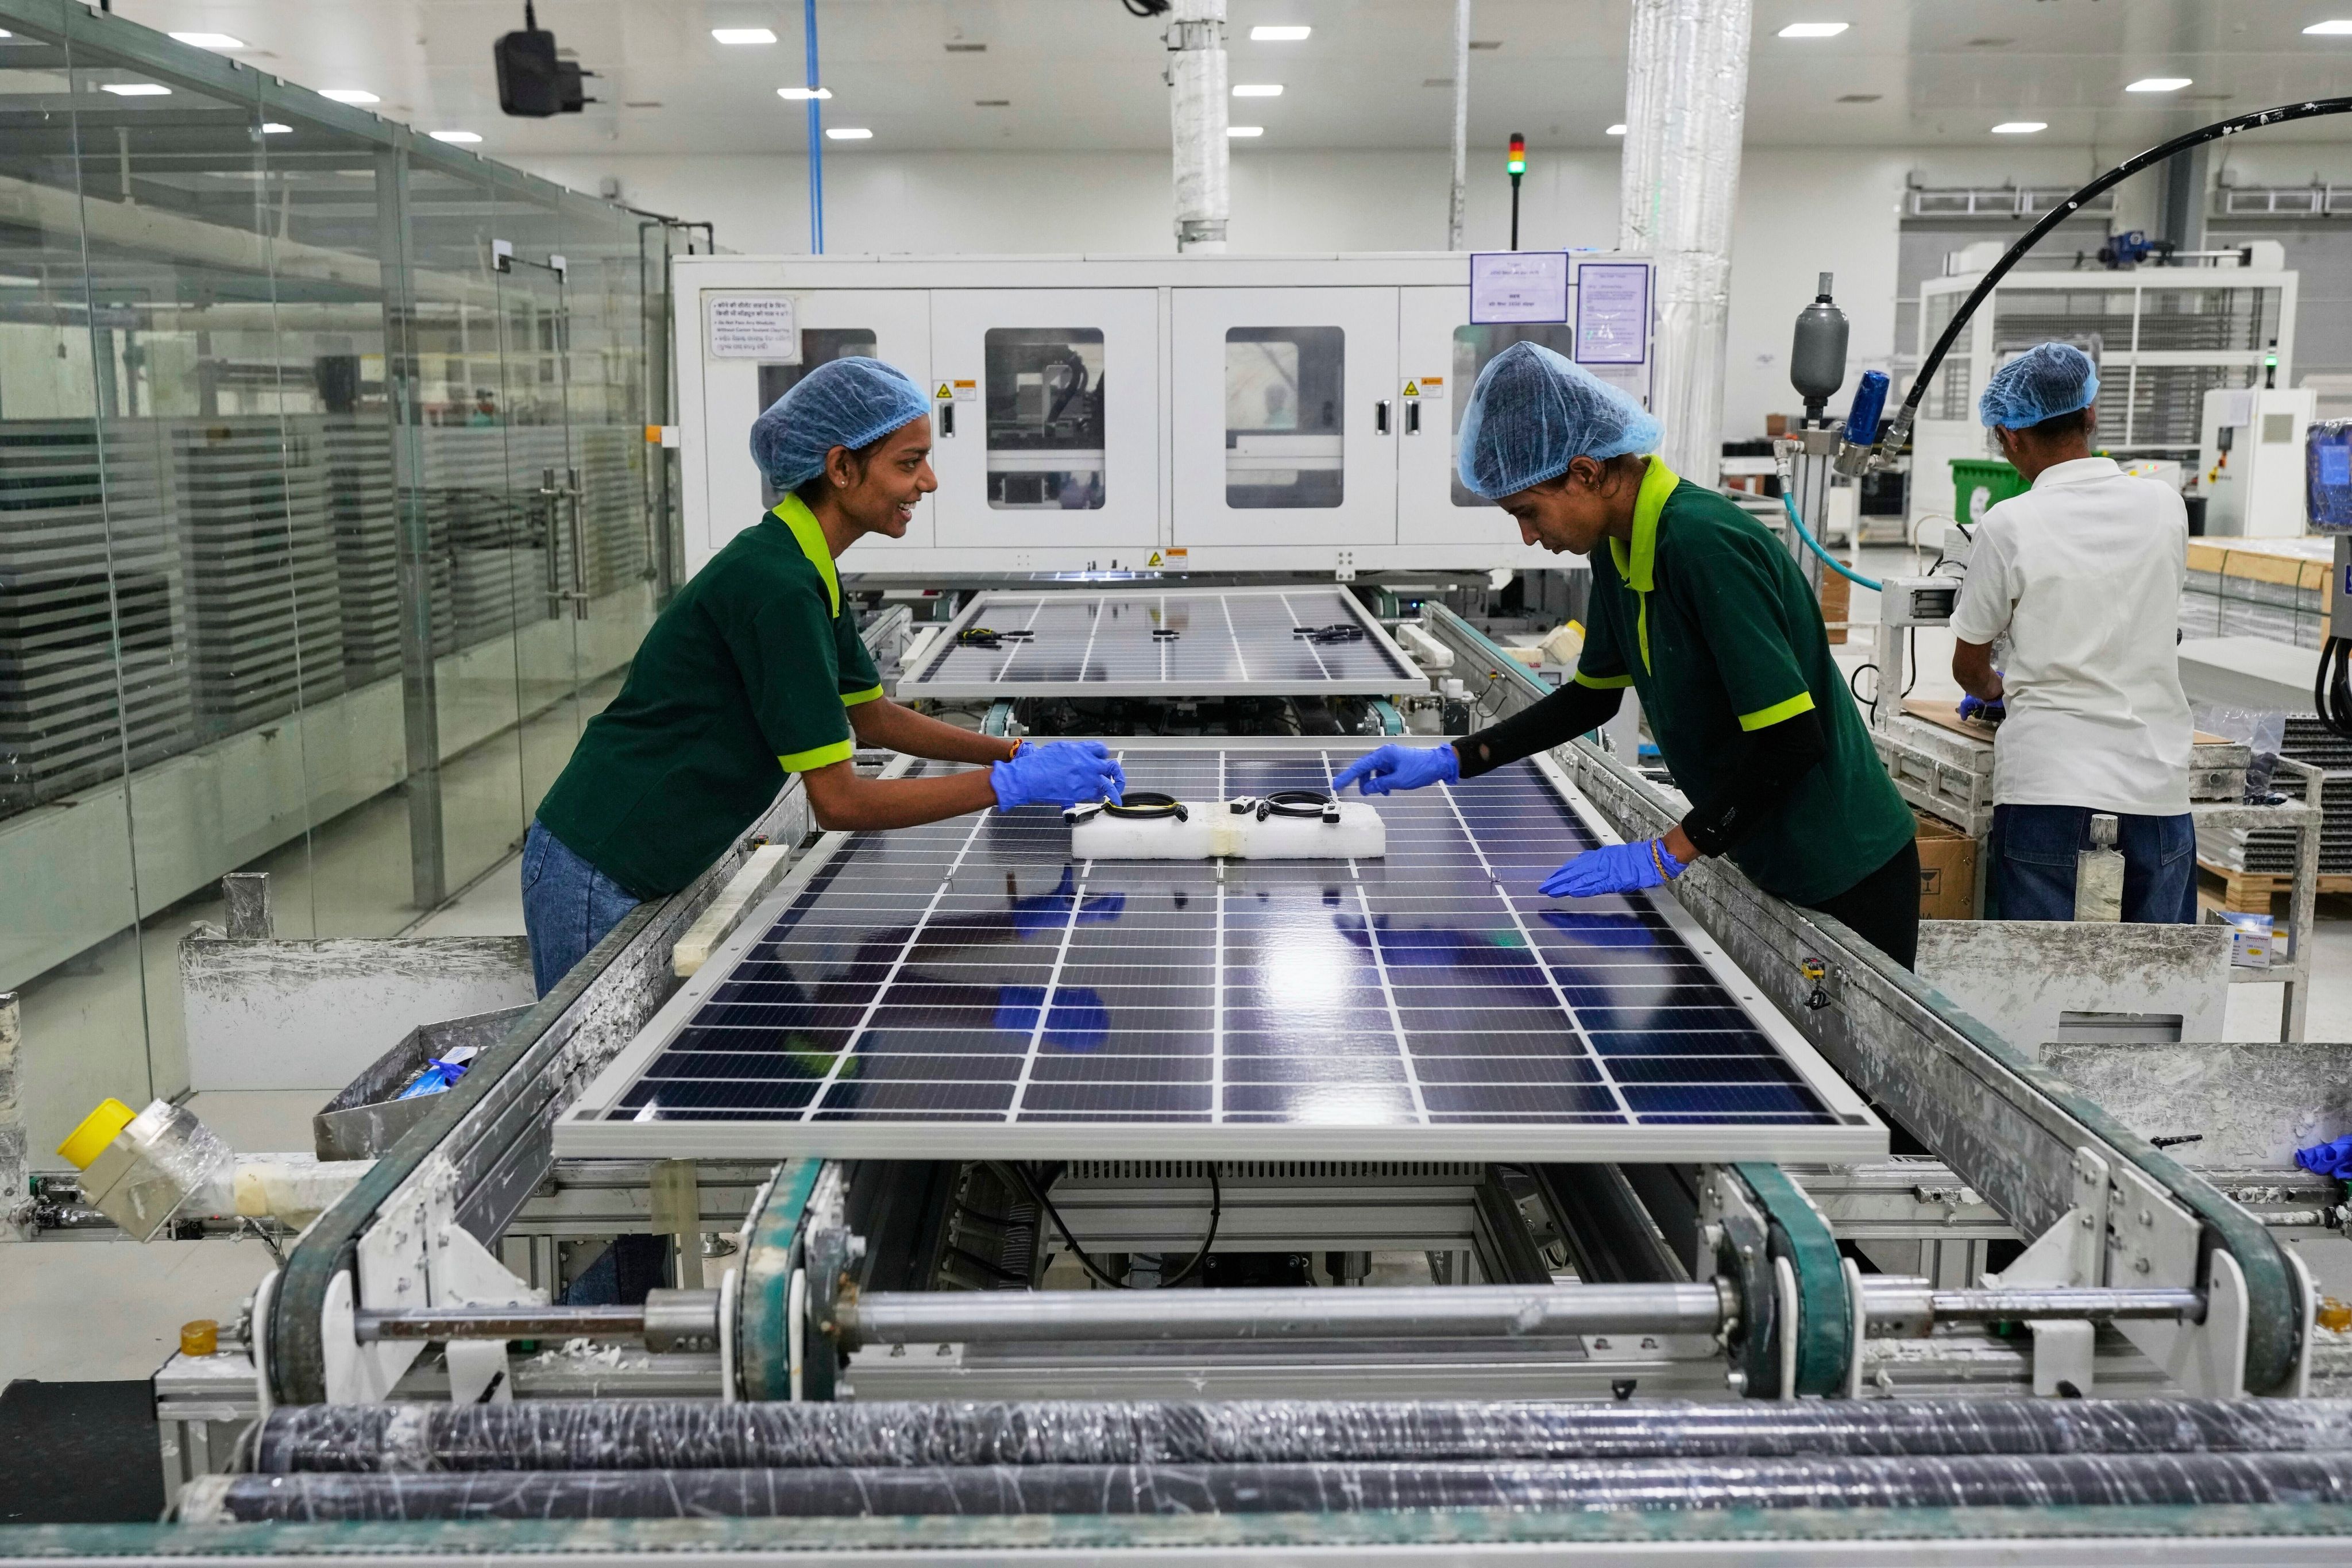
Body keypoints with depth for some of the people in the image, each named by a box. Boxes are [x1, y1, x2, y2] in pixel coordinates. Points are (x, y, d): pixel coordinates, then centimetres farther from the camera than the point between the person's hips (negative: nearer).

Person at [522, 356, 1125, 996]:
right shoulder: (774, 585, -24)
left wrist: (1017, 752, 7)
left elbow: (873, 716, 18)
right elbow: (838, 800, -23)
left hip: (660, 875, 9)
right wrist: (1012, 784, -20)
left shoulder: (810, 574, 6)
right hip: (600, 883, -9)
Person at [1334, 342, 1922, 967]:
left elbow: (1791, 737, -27)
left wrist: (1668, 853, -22)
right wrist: (1449, 762, 8)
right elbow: (1595, 695, 15)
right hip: (1766, 864, 8)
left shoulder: (1705, 545, -27)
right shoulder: (1620, 546, 2)